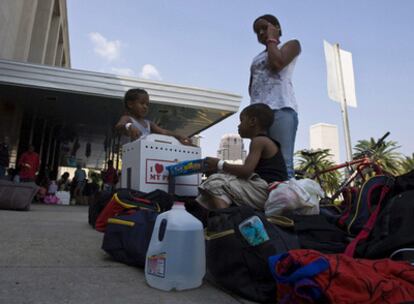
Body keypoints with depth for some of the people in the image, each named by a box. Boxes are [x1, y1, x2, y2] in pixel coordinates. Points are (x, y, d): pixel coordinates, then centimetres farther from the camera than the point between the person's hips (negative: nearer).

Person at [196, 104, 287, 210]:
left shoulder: (259, 140, -9)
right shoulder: (266, 141, 22)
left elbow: (246, 171, -21)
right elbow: (248, 171, 19)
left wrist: (220, 165, -9)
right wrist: (223, 168, 12)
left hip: (267, 189, -11)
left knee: (216, 181, -14)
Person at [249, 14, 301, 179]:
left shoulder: (291, 44, 16)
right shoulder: (257, 58, 33)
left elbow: (277, 63, -5)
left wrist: (272, 39, 8)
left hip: (281, 109, -5)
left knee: (283, 164, -16)